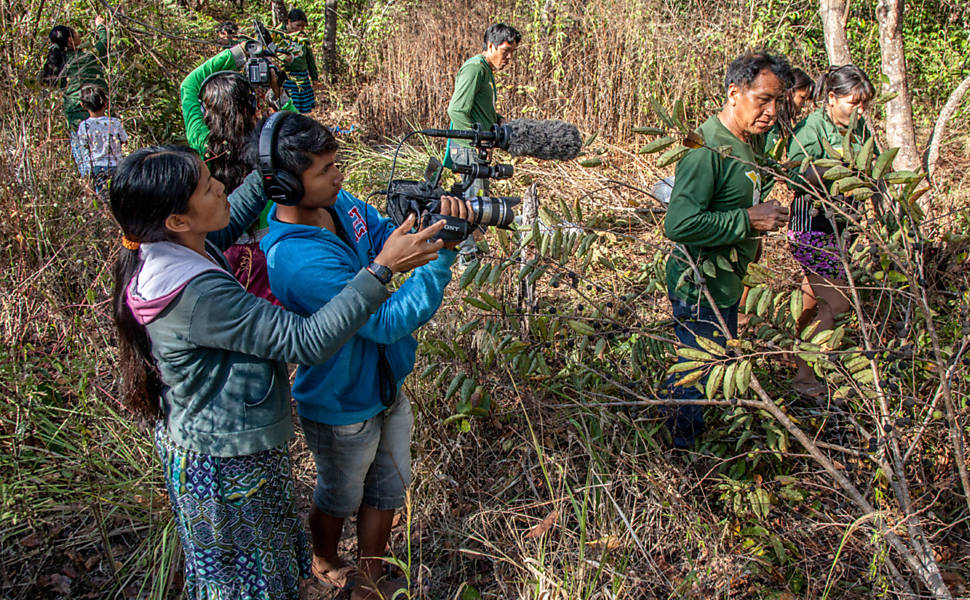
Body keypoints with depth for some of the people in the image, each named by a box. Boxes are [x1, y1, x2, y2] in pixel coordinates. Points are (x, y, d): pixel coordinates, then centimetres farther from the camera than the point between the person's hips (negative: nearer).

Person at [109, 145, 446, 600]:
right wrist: (382, 269, -34)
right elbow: (306, 341, -35)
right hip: (228, 470, -9)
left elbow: (229, 220, 14)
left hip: (191, 439, 9)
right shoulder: (197, 295, -37)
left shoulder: (161, 251, -8)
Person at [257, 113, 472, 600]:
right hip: (343, 408, -7)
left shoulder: (336, 203, -10)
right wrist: (442, 256, -34)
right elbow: (389, 322, -34)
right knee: (341, 498, 21)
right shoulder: (298, 259, -37)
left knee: (389, 488, 22)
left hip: (384, 384, 7)